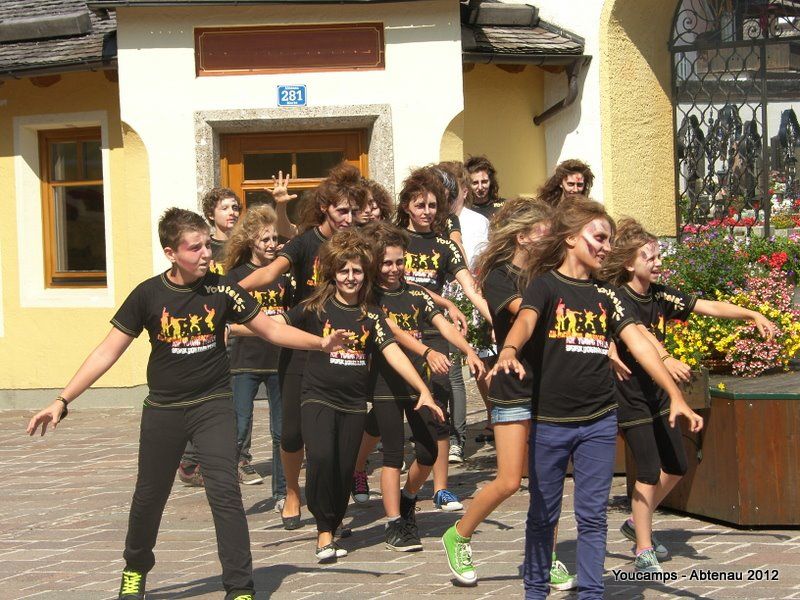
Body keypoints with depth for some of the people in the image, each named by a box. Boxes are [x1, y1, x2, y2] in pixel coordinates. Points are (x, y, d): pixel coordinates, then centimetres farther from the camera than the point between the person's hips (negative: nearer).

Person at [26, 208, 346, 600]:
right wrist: (63, 401, -12)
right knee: (149, 497, 14)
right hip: (163, 410, 1)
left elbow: (271, 330, 0)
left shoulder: (221, 289, -9)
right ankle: (135, 568, 41)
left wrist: (320, 343, -14)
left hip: (213, 406, -1)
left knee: (225, 494, -14)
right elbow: (107, 352, -7)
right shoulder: (148, 295, -10)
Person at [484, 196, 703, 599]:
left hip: (599, 421, 4)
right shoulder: (546, 285, -4)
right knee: (543, 514, 8)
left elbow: (638, 343, 1)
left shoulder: (606, 296, 9)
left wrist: (675, 395, -8)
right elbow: (525, 320, -25)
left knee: (593, 515, 4)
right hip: (549, 420, -3)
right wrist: (508, 352, -47)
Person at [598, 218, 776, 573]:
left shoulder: (660, 296, 4)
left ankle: (637, 524, 32)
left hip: (658, 394, 8)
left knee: (676, 467, 13)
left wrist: (752, 315, -10)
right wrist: (666, 360, -49)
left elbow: (709, 307, 1)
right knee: (649, 472, -9)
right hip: (630, 398, -8)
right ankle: (644, 552, 0)